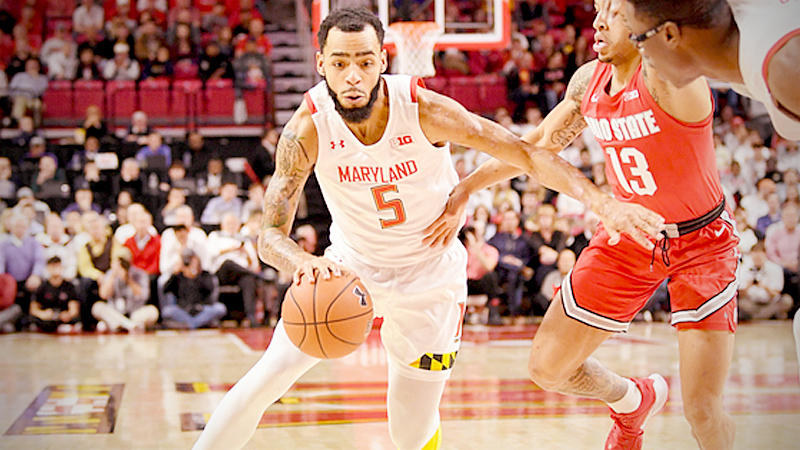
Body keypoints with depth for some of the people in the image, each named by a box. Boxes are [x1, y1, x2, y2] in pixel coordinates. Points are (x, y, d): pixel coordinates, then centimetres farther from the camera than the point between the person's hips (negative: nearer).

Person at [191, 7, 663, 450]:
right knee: (266, 380, -8)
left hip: (429, 280, -1)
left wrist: (605, 202, -32)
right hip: (350, 266, 1)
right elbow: (271, 235, -25)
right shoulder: (309, 128, -23)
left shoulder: (423, 109, -25)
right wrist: (304, 262, -50)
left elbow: (527, 153, -21)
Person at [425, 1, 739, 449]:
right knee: (547, 367, 7)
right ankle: (634, 401, 37)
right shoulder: (588, 82, -3)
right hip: (630, 235, 6)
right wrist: (467, 186, 12)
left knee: (703, 411, -12)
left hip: (702, 241, -6)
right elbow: (540, 143, 13)